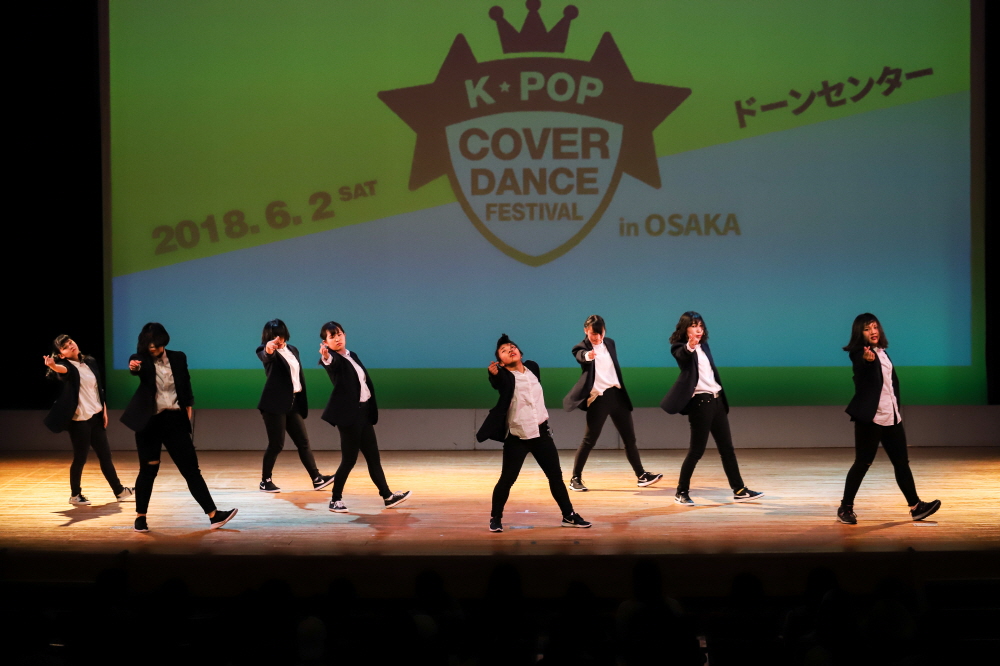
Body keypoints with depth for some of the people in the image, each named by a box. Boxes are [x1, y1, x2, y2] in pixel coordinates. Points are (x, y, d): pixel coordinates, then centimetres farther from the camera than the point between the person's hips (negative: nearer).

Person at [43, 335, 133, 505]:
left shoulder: (90, 361, 8)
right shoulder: (66, 366, -10)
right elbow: (62, 369, -36)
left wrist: (104, 410, 12)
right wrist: (52, 366, -58)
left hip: (96, 416, 6)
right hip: (79, 419, -6)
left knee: (105, 455, 11)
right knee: (80, 458, 0)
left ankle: (119, 491, 19)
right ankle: (75, 495, 16)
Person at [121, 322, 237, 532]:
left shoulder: (178, 358, 5)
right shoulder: (142, 359, -4)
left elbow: (186, 384, 16)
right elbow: (136, 368, -28)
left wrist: (188, 405, 2)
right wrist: (133, 367, -51)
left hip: (174, 419, 2)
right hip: (149, 421, -2)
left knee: (191, 468, 1)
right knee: (148, 469, 2)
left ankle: (213, 515, -2)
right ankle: (140, 517, 16)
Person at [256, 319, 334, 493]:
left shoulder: (293, 351, 14)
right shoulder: (268, 351, -7)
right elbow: (264, 356, -32)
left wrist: (303, 403, 14)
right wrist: (268, 350, -56)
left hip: (293, 403, 7)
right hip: (275, 404, -6)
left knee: (303, 442, 4)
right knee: (276, 444, -5)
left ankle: (317, 479, 4)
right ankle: (265, 481, 6)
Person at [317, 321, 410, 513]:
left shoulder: (352, 356, 13)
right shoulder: (334, 360, -11)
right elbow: (332, 363, -36)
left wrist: (372, 410, 16)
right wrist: (326, 357, -60)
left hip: (364, 411, 8)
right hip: (348, 414, -8)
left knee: (373, 457, 11)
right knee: (349, 458, -5)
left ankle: (387, 496, 16)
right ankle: (335, 499, 6)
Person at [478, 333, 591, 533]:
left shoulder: (533, 368, 5)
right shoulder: (505, 377, -12)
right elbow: (498, 384, -34)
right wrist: (494, 374, -51)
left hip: (541, 433, 5)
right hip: (517, 437, -5)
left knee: (556, 475, 9)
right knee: (507, 479, -6)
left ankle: (569, 516, 19)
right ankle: (496, 518, 11)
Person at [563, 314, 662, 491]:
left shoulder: (609, 343, 12)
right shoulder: (581, 348, -8)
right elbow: (581, 356, -32)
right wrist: (587, 356, -55)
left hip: (617, 394, 6)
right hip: (598, 398, -6)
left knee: (630, 438, 8)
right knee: (589, 440, -6)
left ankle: (641, 476, 15)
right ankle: (575, 478, 3)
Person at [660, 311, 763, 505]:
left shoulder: (704, 346, 15)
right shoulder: (681, 349, -8)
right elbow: (682, 356, -33)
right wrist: (689, 347, -56)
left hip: (716, 400, 8)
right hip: (700, 402, -8)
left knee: (727, 448, 8)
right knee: (697, 449, -6)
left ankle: (739, 490, 11)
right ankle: (682, 492, 6)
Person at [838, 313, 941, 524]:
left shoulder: (882, 353, 13)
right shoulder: (859, 354, -10)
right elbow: (862, 369, -35)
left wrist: (897, 410, 19)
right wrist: (867, 360, -58)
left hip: (891, 417, 7)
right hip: (870, 418, -7)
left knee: (901, 462, 7)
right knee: (863, 463, -6)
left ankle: (916, 506, 9)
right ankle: (846, 508, 2)